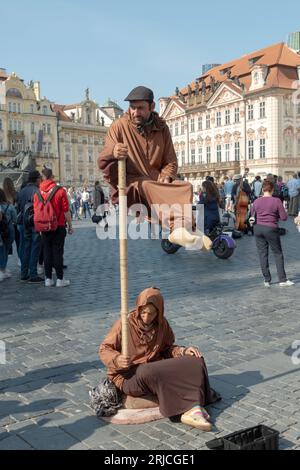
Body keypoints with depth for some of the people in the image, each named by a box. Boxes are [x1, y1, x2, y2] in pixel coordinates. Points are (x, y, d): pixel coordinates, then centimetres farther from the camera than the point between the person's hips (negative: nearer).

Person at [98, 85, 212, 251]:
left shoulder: (161, 128, 10)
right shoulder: (119, 126, -1)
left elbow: (171, 161, 14)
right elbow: (102, 162, -8)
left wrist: (166, 178, -10)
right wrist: (112, 152, -33)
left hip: (156, 184, 4)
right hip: (129, 186, -4)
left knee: (185, 187, -21)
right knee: (148, 187, -36)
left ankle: (181, 229, -42)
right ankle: (177, 228, -50)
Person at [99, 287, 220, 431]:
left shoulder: (162, 324, 3)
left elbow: (167, 349, 12)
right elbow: (104, 349, -7)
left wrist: (184, 351, -8)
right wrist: (117, 359, -28)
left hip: (157, 368, 5)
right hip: (130, 376, -5)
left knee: (195, 361, -13)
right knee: (149, 373, -39)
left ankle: (192, 410, -28)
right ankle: (192, 407, -28)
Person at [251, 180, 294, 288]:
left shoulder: (256, 202, 0)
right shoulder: (276, 201, -10)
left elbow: (252, 216, 11)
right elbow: (284, 217, -8)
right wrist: (275, 215, 9)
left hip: (258, 228, 3)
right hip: (271, 229, -3)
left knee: (262, 254, 9)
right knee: (278, 254, 8)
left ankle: (267, 280, 13)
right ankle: (282, 280, 10)